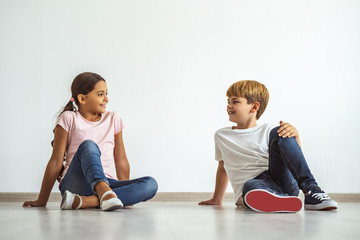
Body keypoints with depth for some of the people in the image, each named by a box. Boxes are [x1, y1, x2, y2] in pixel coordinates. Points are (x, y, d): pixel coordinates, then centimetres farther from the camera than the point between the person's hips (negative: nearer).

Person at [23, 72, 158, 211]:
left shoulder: (113, 119, 13)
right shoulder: (69, 119, 2)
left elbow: (121, 160, 16)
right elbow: (56, 161, 0)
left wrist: (127, 191, 14)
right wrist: (41, 201, -1)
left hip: (106, 182, 4)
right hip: (74, 184, -4)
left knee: (151, 184, -23)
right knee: (88, 145, -31)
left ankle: (84, 201, -35)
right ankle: (103, 194, -57)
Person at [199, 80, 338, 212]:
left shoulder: (267, 131, 12)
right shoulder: (221, 136, 18)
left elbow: (296, 159, 6)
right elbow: (222, 168, 30)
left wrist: (295, 136, -14)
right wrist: (217, 199, 31)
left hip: (283, 182, 1)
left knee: (278, 134, -18)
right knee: (250, 186, -38)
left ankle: (311, 191, -28)